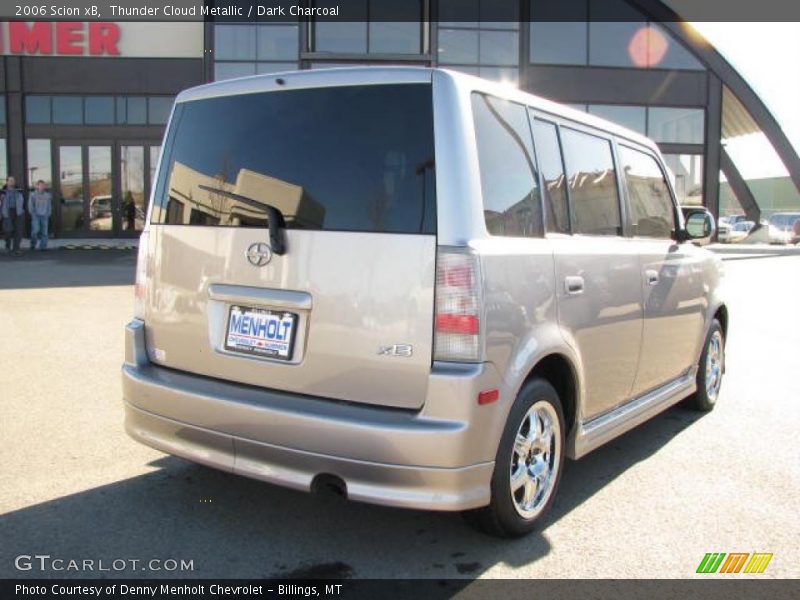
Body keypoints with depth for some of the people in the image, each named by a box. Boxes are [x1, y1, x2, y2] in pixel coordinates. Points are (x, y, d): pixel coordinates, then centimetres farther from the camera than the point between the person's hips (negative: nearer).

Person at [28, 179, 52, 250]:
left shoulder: (47, 195, 11)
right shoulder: (33, 194, 3)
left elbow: (49, 205, 15)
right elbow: (30, 205, 2)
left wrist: (48, 214, 3)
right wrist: (33, 214, -6)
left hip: (44, 216, 3)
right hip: (36, 216, -3)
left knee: (44, 232, 0)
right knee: (35, 230, -12)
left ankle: (43, 246, 4)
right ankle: (33, 244, 7)